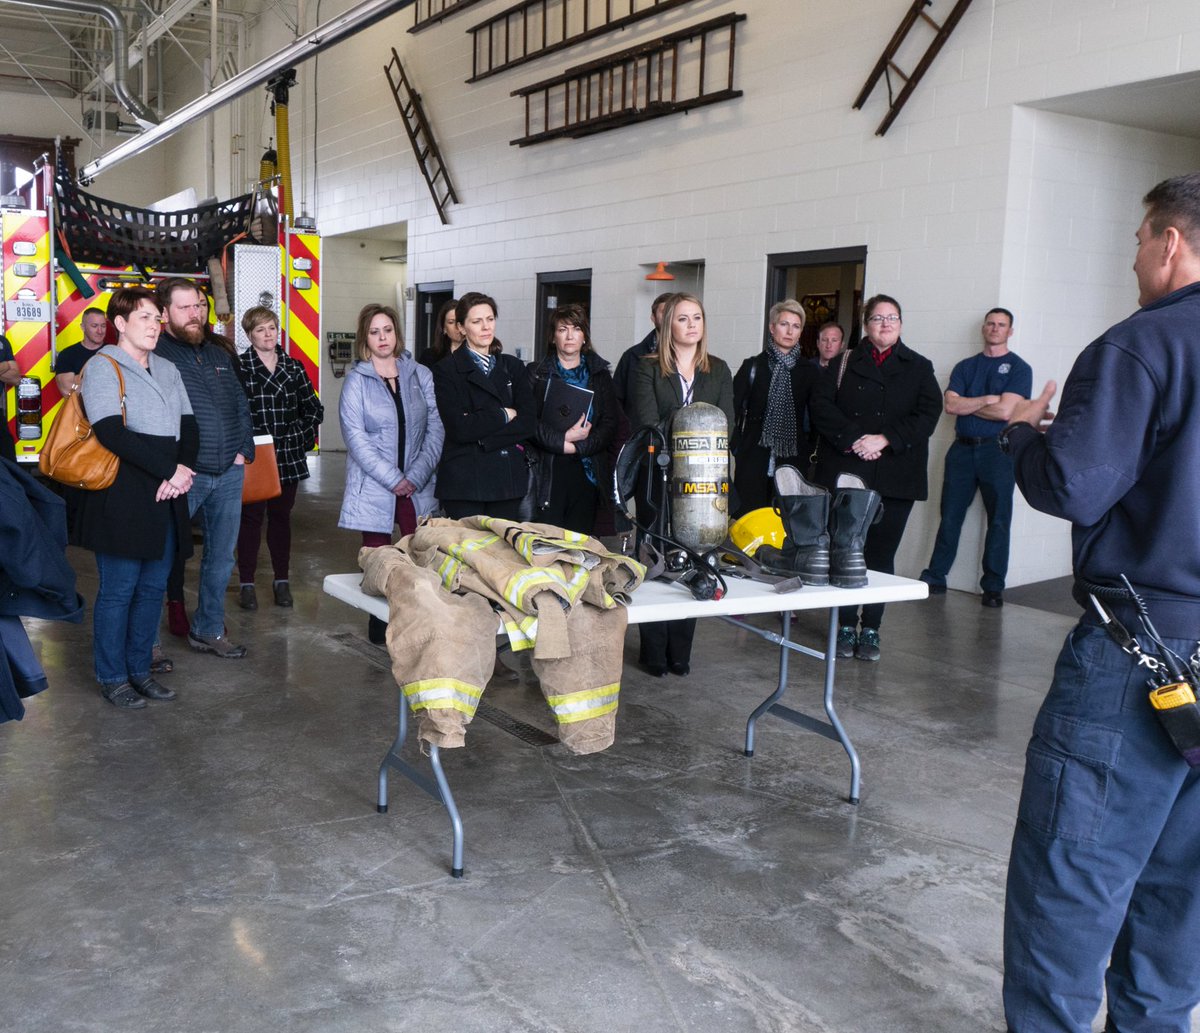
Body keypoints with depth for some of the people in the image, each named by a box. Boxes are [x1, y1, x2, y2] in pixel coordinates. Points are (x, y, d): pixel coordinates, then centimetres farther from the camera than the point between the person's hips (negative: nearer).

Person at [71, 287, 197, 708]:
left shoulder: (167, 370, 17)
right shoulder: (103, 368, -5)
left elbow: (188, 426, 14)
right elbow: (112, 433, -17)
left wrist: (184, 470, -6)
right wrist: (169, 470, -16)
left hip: (165, 495, 7)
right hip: (121, 498, -7)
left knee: (153, 586, 11)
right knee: (118, 589, 0)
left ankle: (139, 669, 24)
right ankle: (112, 678, 13)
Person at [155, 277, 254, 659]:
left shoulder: (220, 356, 15)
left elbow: (242, 407, 19)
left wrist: (244, 451, 7)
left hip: (229, 474, 7)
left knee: (221, 557, 13)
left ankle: (209, 631, 26)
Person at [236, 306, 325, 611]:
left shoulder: (293, 367, 8)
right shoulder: (238, 367, -4)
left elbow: (314, 409, 14)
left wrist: (301, 436, 4)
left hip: (288, 457, 3)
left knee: (281, 517, 12)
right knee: (251, 517, 2)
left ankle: (281, 581, 22)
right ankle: (246, 583, 11)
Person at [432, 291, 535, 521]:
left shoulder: (513, 367, 13)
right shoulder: (446, 370, 0)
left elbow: (528, 422, 1)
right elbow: (459, 428, -12)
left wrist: (482, 439, -10)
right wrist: (503, 415, -3)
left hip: (508, 478, 4)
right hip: (464, 481, -3)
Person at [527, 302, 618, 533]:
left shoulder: (600, 375, 14)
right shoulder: (536, 374, 9)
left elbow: (610, 423, 4)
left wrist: (578, 447, -9)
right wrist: (563, 440, -15)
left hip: (588, 470, 2)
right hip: (548, 472, -2)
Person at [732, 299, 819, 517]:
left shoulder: (808, 371, 8)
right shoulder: (753, 366, 4)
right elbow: (733, 409, 3)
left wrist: (812, 453, 4)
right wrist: (737, 447, -3)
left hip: (792, 460, 1)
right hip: (754, 460, -1)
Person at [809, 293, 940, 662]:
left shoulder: (918, 368, 11)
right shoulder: (844, 364, 11)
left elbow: (928, 414, -1)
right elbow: (820, 405, -1)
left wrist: (884, 439, -12)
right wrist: (852, 439, -14)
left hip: (895, 477, 0)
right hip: (846, 473, 0)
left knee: (881, 553, 2)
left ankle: (870, 629, 11)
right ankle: (845, 626, 11)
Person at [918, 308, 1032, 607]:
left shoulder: (1018, 368, 1)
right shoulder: (965, 367, 13)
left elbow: (1005, 411, -13)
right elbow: (950, 405, -2)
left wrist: (967, 405, -4)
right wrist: (986, 400, -11)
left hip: (998, 450, -3)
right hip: (962, 448, 3)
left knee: (998, 520, 2)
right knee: (950, 517, 6)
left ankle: (993, 586, 9)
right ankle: (935, 578, 13)